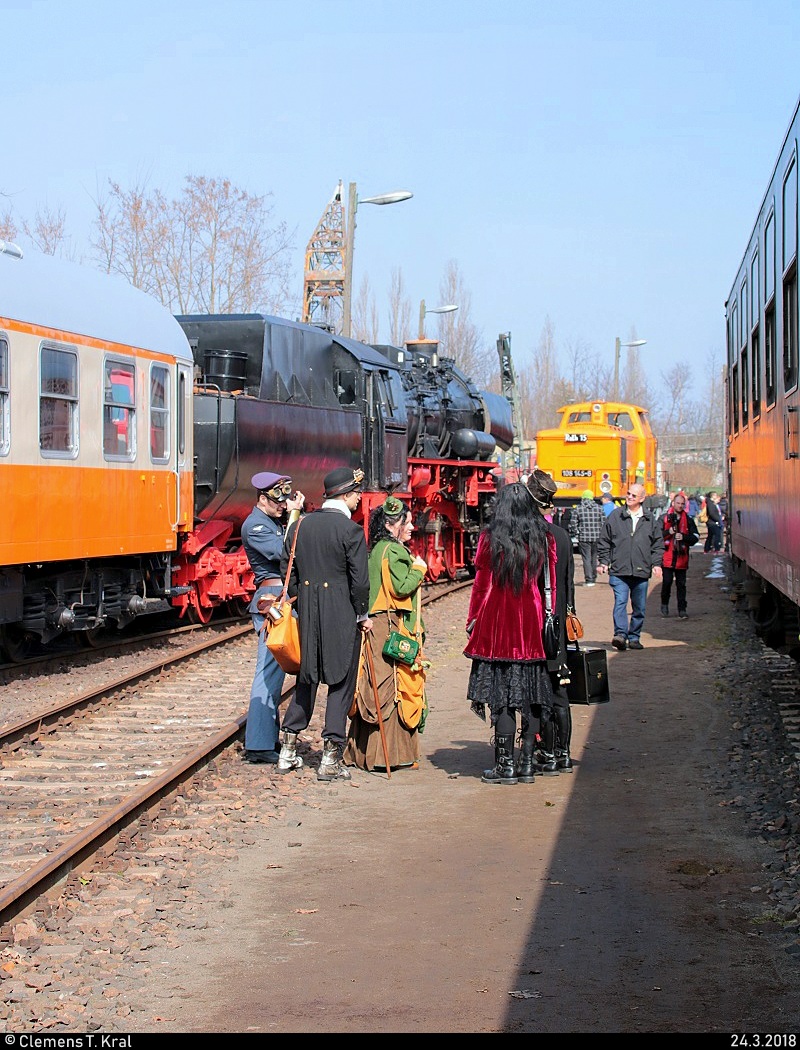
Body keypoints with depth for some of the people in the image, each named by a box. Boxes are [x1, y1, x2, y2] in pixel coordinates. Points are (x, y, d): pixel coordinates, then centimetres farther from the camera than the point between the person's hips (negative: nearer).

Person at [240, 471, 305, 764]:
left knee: (274, 671, 12)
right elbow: (283, 552, -19)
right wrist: (294, 515, -14)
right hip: (273, 599, -10)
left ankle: (267, 739, 18)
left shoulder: (279, 520, 20)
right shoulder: (254, 526, -8)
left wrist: (297, 512, 4)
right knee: (270, 671, -11)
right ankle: (259, 746, -11)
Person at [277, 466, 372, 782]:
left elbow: (288, 572, 9)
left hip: (307, 613, 6)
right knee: (341, 682, 3)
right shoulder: (350, 530, -13)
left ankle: (288, 749, 19)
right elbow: (359, 580, -13)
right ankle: (330, 759, 4)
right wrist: (363, 615, -1)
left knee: (306, 677, 18)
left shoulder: (299, 526, 6)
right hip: (342, 615, -6)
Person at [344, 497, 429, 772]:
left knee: (374, 688, 10)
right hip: (392, 630, -9)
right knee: (393, 688, -6)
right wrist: (419, 569, -5)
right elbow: (401, 587, -19)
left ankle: (363, 751, 13)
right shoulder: (394, 551, -12)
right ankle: (392, 754, -4)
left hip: (374, 627, 9)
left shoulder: (376, 550, 16)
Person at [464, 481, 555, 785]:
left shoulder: (490, 538, -5)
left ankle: (505, 765, 0)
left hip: (497, 623, -3)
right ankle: (527, 762, 11)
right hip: (531, 623, 3)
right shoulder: (544, 538, 3)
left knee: (502, 693, 1)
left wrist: (473, 620, 8)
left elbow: (481, 584, -2)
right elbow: (550, 583, 7)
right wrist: (547, 618, 16)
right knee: (531, 693, 8)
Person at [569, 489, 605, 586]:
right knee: (594, 558, 15)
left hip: (583, 538, -3)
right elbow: (604, 522, 2)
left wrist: (574, 534, 6)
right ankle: (593, 579, 23)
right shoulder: (598, 508, 3)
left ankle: (589, 580, -7)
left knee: (586, 559, -1)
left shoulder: (578, 509, -3)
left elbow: (573, 523, -6)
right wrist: (600, 534, 13)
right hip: (596, 537, 3)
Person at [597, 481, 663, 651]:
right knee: (620, 602, -16)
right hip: (619, 570, -3)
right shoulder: (615, 516, 4)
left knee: (639, 607, 8)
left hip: (641, 571, 3)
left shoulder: (649, 519, 9)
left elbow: (658, 543, 15)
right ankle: (620, 635, -24)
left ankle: (634, 637, 18)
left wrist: (656, 563, 6)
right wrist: (603, 561, 2)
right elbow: (604, 541, 8)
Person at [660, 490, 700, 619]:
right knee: (667, 582, -1)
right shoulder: (664, 518, 3)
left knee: (681, 584, 4)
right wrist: (668, 532, -14)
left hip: (681, 557, 1)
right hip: (667, 556, -1)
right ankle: (664, 604, 19)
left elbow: (696, 536, 5)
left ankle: (682, 609, 8)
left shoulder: (688, 519, 8)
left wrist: (684, 537, -12)